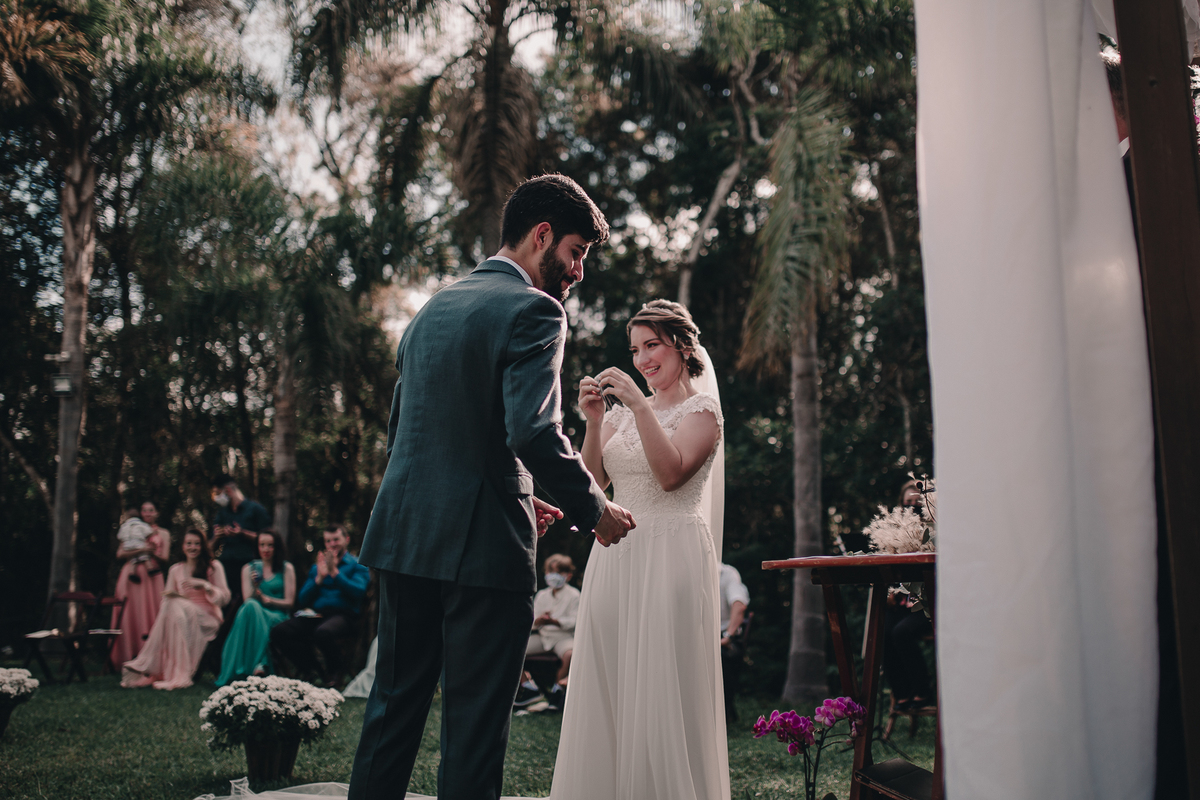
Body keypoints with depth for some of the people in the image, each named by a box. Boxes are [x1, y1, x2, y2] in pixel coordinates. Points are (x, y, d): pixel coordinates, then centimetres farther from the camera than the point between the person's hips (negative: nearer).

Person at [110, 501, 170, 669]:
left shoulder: (163, 534, 15)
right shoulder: (133, 531, 17)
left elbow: (165, 558, 4)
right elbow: (120, 554, 4)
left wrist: (152, 552, -15)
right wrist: (141, 550, -8)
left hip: (151, 577, -1)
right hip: (131, 576, 1)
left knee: (150, 613, -7)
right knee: (130, 614, -6)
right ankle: (129, 655, -7)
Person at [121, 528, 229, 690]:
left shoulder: (213, 566, 5)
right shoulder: (175, 569, 16)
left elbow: (224, 597, -2)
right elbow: (167, 598, 14)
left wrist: (204, 585, -17)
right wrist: (170, 595, -10)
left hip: (207, 618, -3)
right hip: (182, 614, 3)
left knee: (176, 607, -32)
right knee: (171, 604, -31)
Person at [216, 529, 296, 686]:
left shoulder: (286, 568, 9)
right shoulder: (249, 568, 17)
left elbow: (289, 602, 4)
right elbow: (248, 601, 8)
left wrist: (268, 599, -12)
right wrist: (255, 587, -11)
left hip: (277, 616, -2)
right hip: (254, 614, 2)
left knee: (252, 609, -36)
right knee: (250, 607, -36)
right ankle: (259, 663, -42)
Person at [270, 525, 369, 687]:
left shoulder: (357, 565, 11)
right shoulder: (317, 567, 25)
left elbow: (358, 592, -9)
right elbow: (303, 600, 15)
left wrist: (334, 572, -9)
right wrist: (320, 578, 1)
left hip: (343, 615, -5)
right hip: (315, 615, 5)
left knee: (323, 632, -40)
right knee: (278, 632, -20)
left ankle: (334, 672, -8)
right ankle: (311, 669, -3)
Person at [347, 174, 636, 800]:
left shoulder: (431, 309, 16)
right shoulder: (533, 310, -9)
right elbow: (535, 432, -22)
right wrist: (594, 510, -6)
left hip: (405, 536, 7)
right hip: (483, 543, -7)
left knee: (393, 706, 17)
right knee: (475, 724, 3)